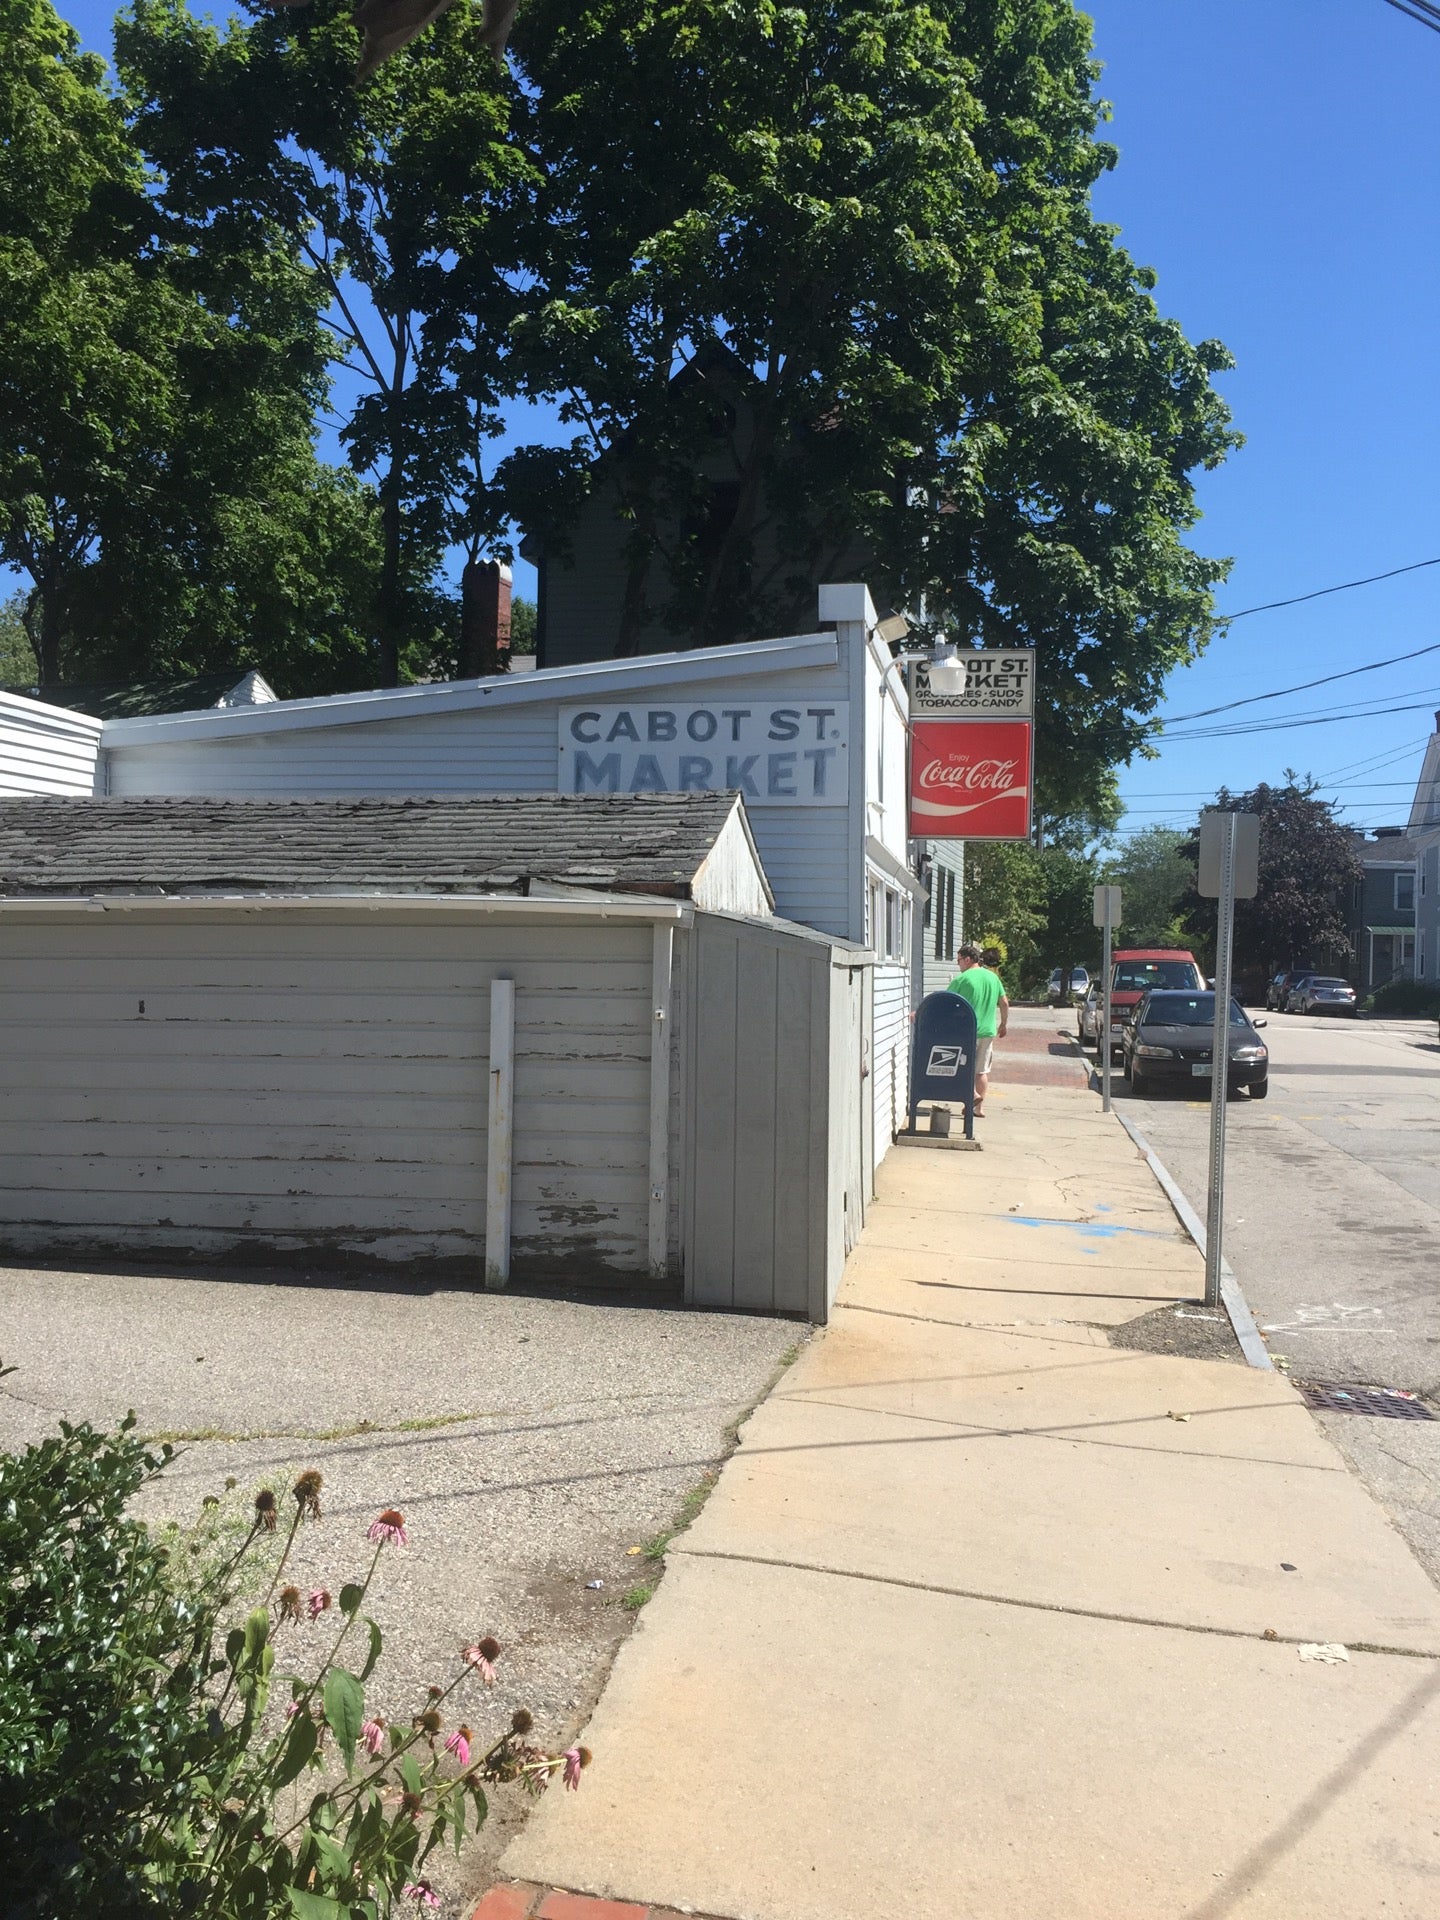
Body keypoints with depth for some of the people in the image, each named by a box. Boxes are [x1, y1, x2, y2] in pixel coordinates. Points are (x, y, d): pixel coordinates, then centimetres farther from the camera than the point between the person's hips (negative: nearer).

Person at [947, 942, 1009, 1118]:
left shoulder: (962, 979, -10)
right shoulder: (993, 977, 7)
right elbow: (1004, 1003, 11)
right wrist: (1003, 1024, 24)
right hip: (988, 1031, 5)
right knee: (982, 1071, 11)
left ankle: (973, 1094, -8)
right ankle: (980, 1107, 11)